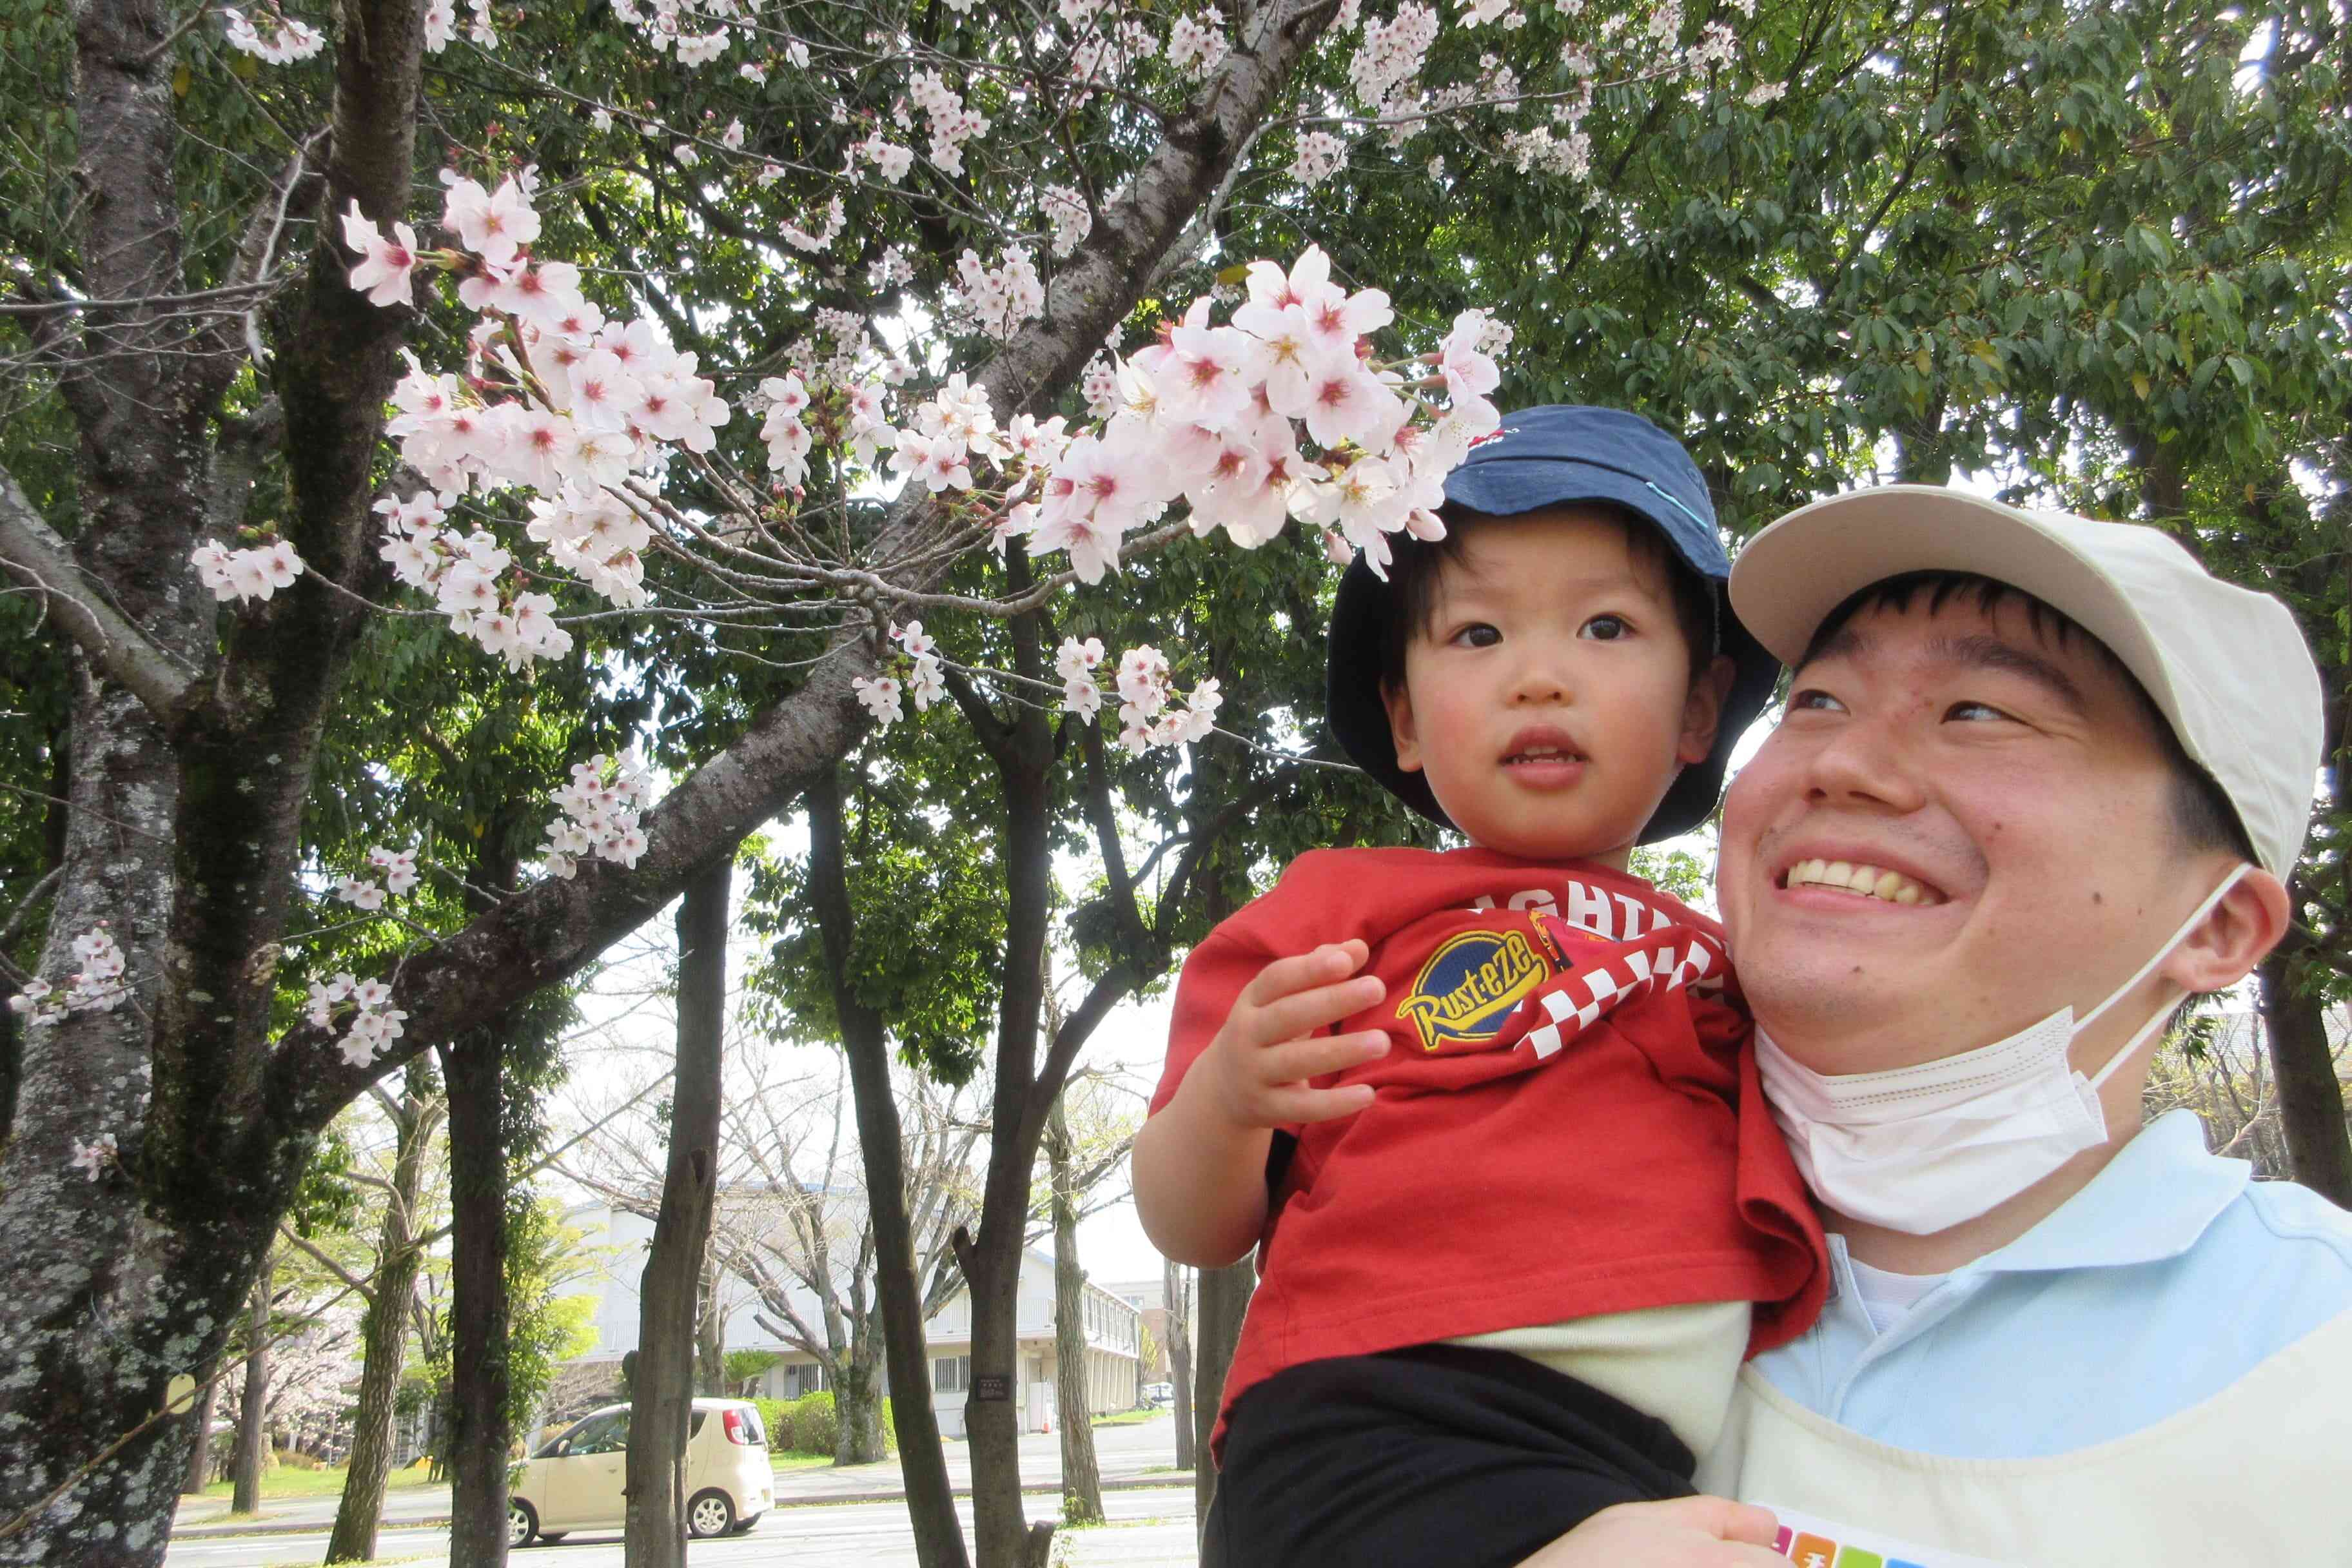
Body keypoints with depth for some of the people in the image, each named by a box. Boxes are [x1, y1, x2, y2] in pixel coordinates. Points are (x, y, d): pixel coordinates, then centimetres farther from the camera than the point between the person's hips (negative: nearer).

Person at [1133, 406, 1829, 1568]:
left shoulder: (1717, 959, 21)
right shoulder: (1345, 906, 9)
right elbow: (1194, 1231, 6)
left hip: (1654, 1469, 6)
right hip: (1383, 1434, -6)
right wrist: (1226, 1096, -15)